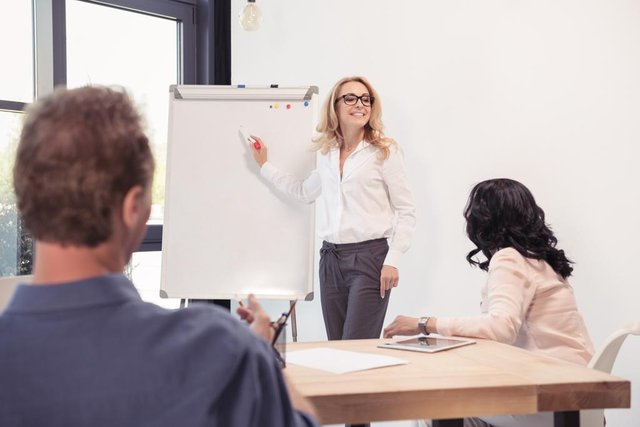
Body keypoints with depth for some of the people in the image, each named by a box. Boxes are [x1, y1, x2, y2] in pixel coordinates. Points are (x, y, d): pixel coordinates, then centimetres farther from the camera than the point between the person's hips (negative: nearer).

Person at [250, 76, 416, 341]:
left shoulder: (384, 152, -3)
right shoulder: (327, 153, 13)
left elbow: (406, 211, -3)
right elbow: (305, 192, 31)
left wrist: (393, 260, -10)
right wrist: (265, 166, 34)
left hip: (369, 256, -5)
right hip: (331, 257, 5)